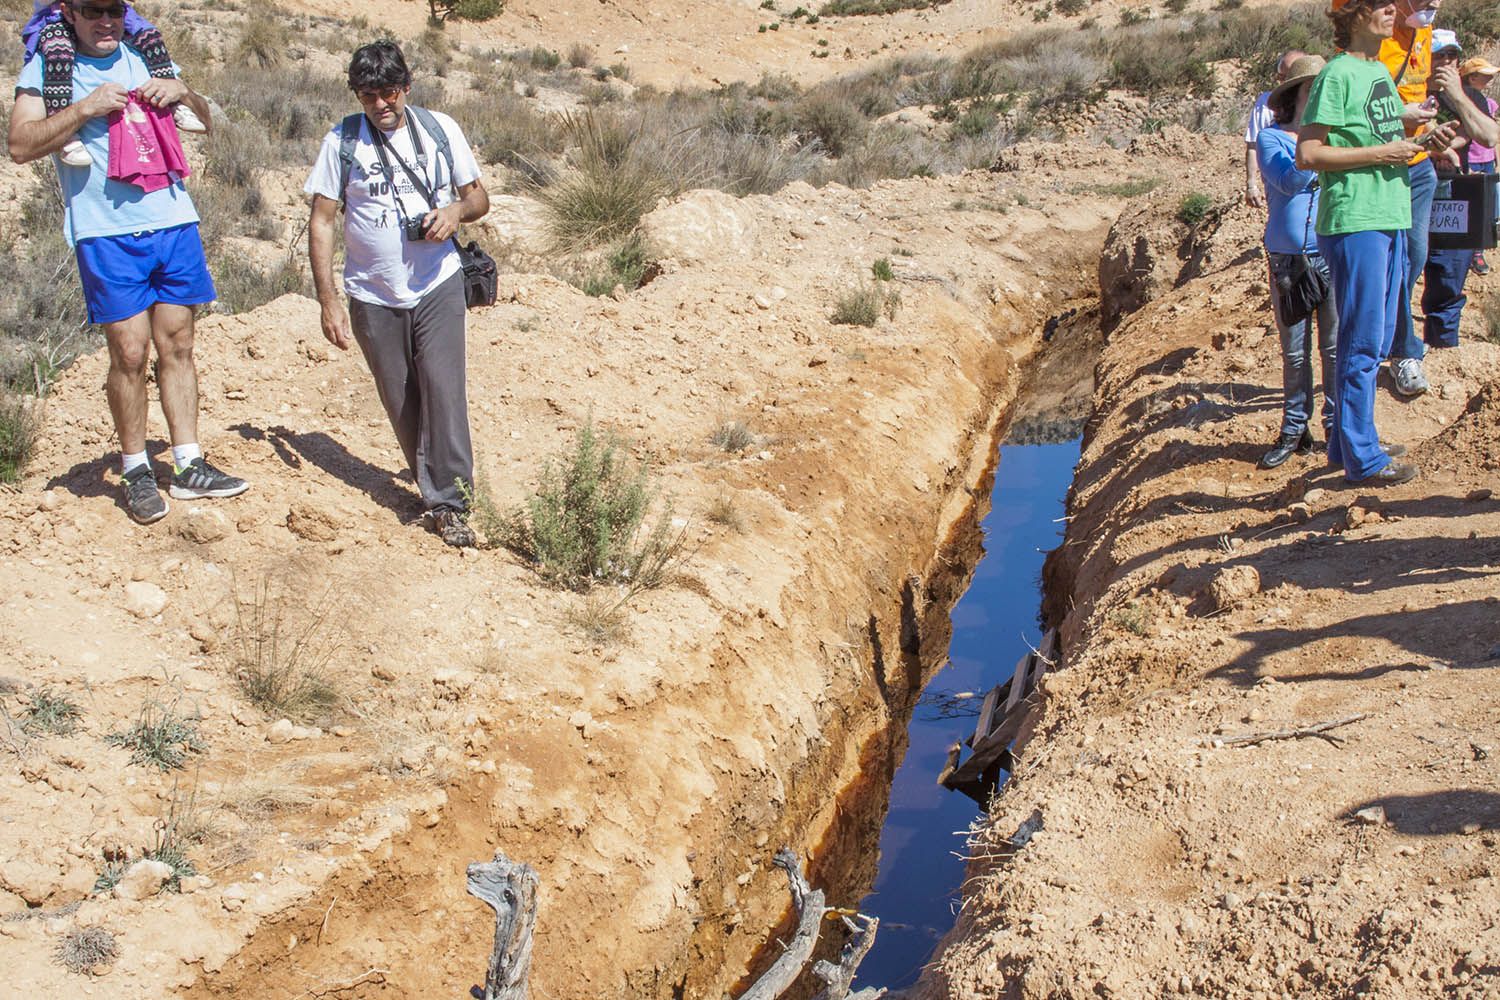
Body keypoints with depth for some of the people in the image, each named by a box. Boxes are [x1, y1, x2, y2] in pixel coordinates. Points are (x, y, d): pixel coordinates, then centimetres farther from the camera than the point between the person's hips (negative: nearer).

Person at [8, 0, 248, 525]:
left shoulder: (145, 59, 13)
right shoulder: (47, 67, 2)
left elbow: (204, 120, 20)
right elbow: (21, 146, -9)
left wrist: (181, 92, -1)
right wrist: (86, 108, -17)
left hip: (174, 221, 4)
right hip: (106, 232, -4)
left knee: (177, 346, 5)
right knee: (130, 352, -4)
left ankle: (189, 467, 11)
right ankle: (136, 471, 10)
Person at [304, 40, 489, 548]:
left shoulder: (440, 130, 2)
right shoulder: (342, 142, -2)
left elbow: (478, 196, 11)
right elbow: (321, 221, 0)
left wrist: (457, 209, -14)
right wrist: (328, 299, -6)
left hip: (437, 287, 0)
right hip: (373, 297, 1)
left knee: (443, 392, -11)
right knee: (401, 405, 6)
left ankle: (448, 504, -7)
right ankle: (436, 489, 22)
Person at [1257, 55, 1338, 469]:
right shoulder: (1270, 139, 4)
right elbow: (1289, 181, -12)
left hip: (1333, 255, 1)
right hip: (1288, 259, -1)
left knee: (1335, 347, 0)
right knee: (1294, 352, 5)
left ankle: (1338, 425, 11)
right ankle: (1294, 430, 14)